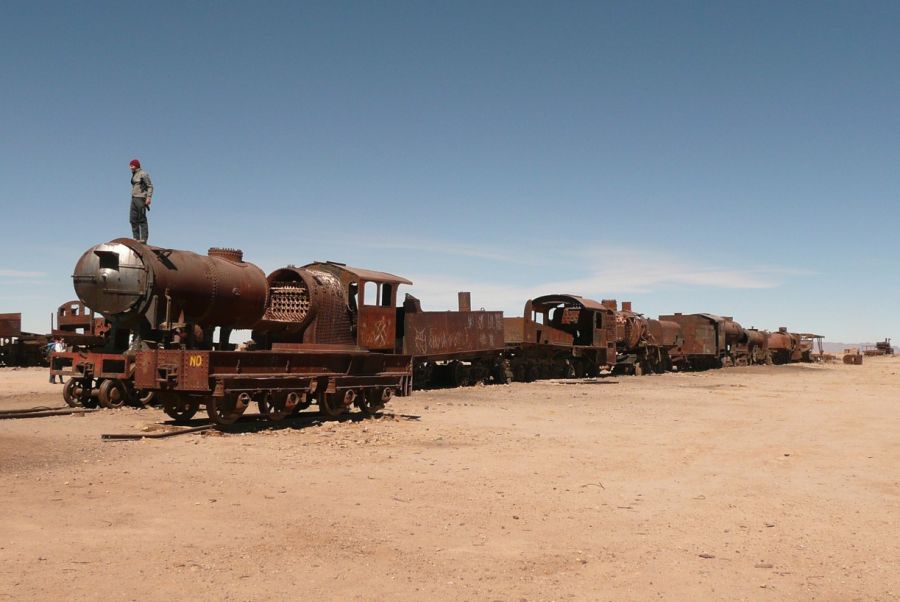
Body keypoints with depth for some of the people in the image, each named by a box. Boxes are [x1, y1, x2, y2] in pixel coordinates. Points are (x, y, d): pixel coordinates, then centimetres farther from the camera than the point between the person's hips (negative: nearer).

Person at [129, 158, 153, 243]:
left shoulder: (143, 174, -8)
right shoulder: (134, 175, 17)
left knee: (142, 219, -9)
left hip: (141, 198, -9)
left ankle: (144, 239, -8)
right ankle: (136, 238, 8)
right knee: (133, 219, 4)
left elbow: (150, 186, -11)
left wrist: (149, 197, -20)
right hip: (134, 198, 9)